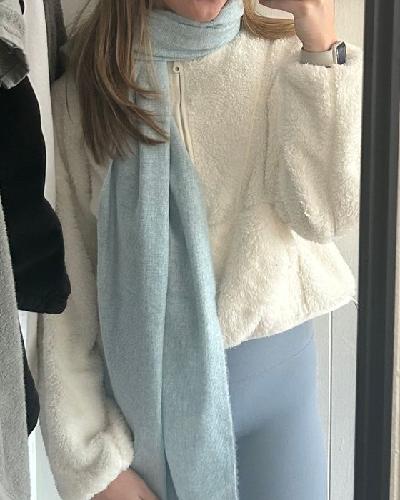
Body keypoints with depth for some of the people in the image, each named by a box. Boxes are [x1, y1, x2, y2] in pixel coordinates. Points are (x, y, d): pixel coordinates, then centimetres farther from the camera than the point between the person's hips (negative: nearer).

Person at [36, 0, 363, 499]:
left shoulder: (283, 57, -2)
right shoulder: (81, 91, -5)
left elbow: (327, 215, -13)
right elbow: (62, 278, -5)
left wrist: (321, 43, -18)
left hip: (276, 372, 1)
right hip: (142, 383, -1)